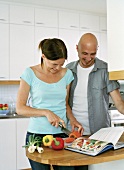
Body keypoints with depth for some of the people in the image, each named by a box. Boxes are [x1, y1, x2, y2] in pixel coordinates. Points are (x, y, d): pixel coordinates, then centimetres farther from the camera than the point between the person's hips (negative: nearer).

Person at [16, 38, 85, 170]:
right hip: (36, 134, -2)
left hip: (61, 133, 3)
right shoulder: (30, 73, -5)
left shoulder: (67, 74, 5)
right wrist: (46, 112, -16)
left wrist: (73, 120, -3)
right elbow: (20, 108, -6)